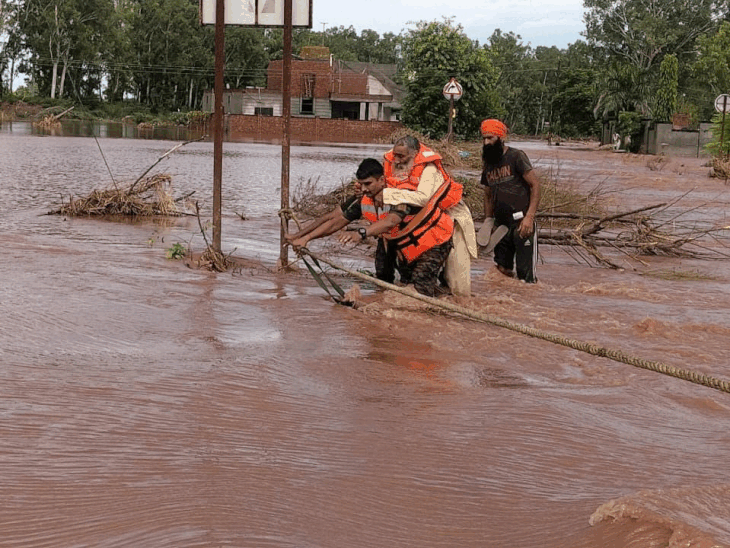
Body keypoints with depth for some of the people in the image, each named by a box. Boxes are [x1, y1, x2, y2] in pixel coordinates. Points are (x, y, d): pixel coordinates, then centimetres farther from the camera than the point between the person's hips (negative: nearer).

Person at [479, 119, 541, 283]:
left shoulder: (515, 156, -4)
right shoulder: (487, 163, 15)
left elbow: (535, 184, -10)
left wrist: (529, 217, -18)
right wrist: (488, 219, 12)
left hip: (521, 222, -7)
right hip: (501, 224, 7)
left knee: (526, 275, -8)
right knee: (502, 271, 7)